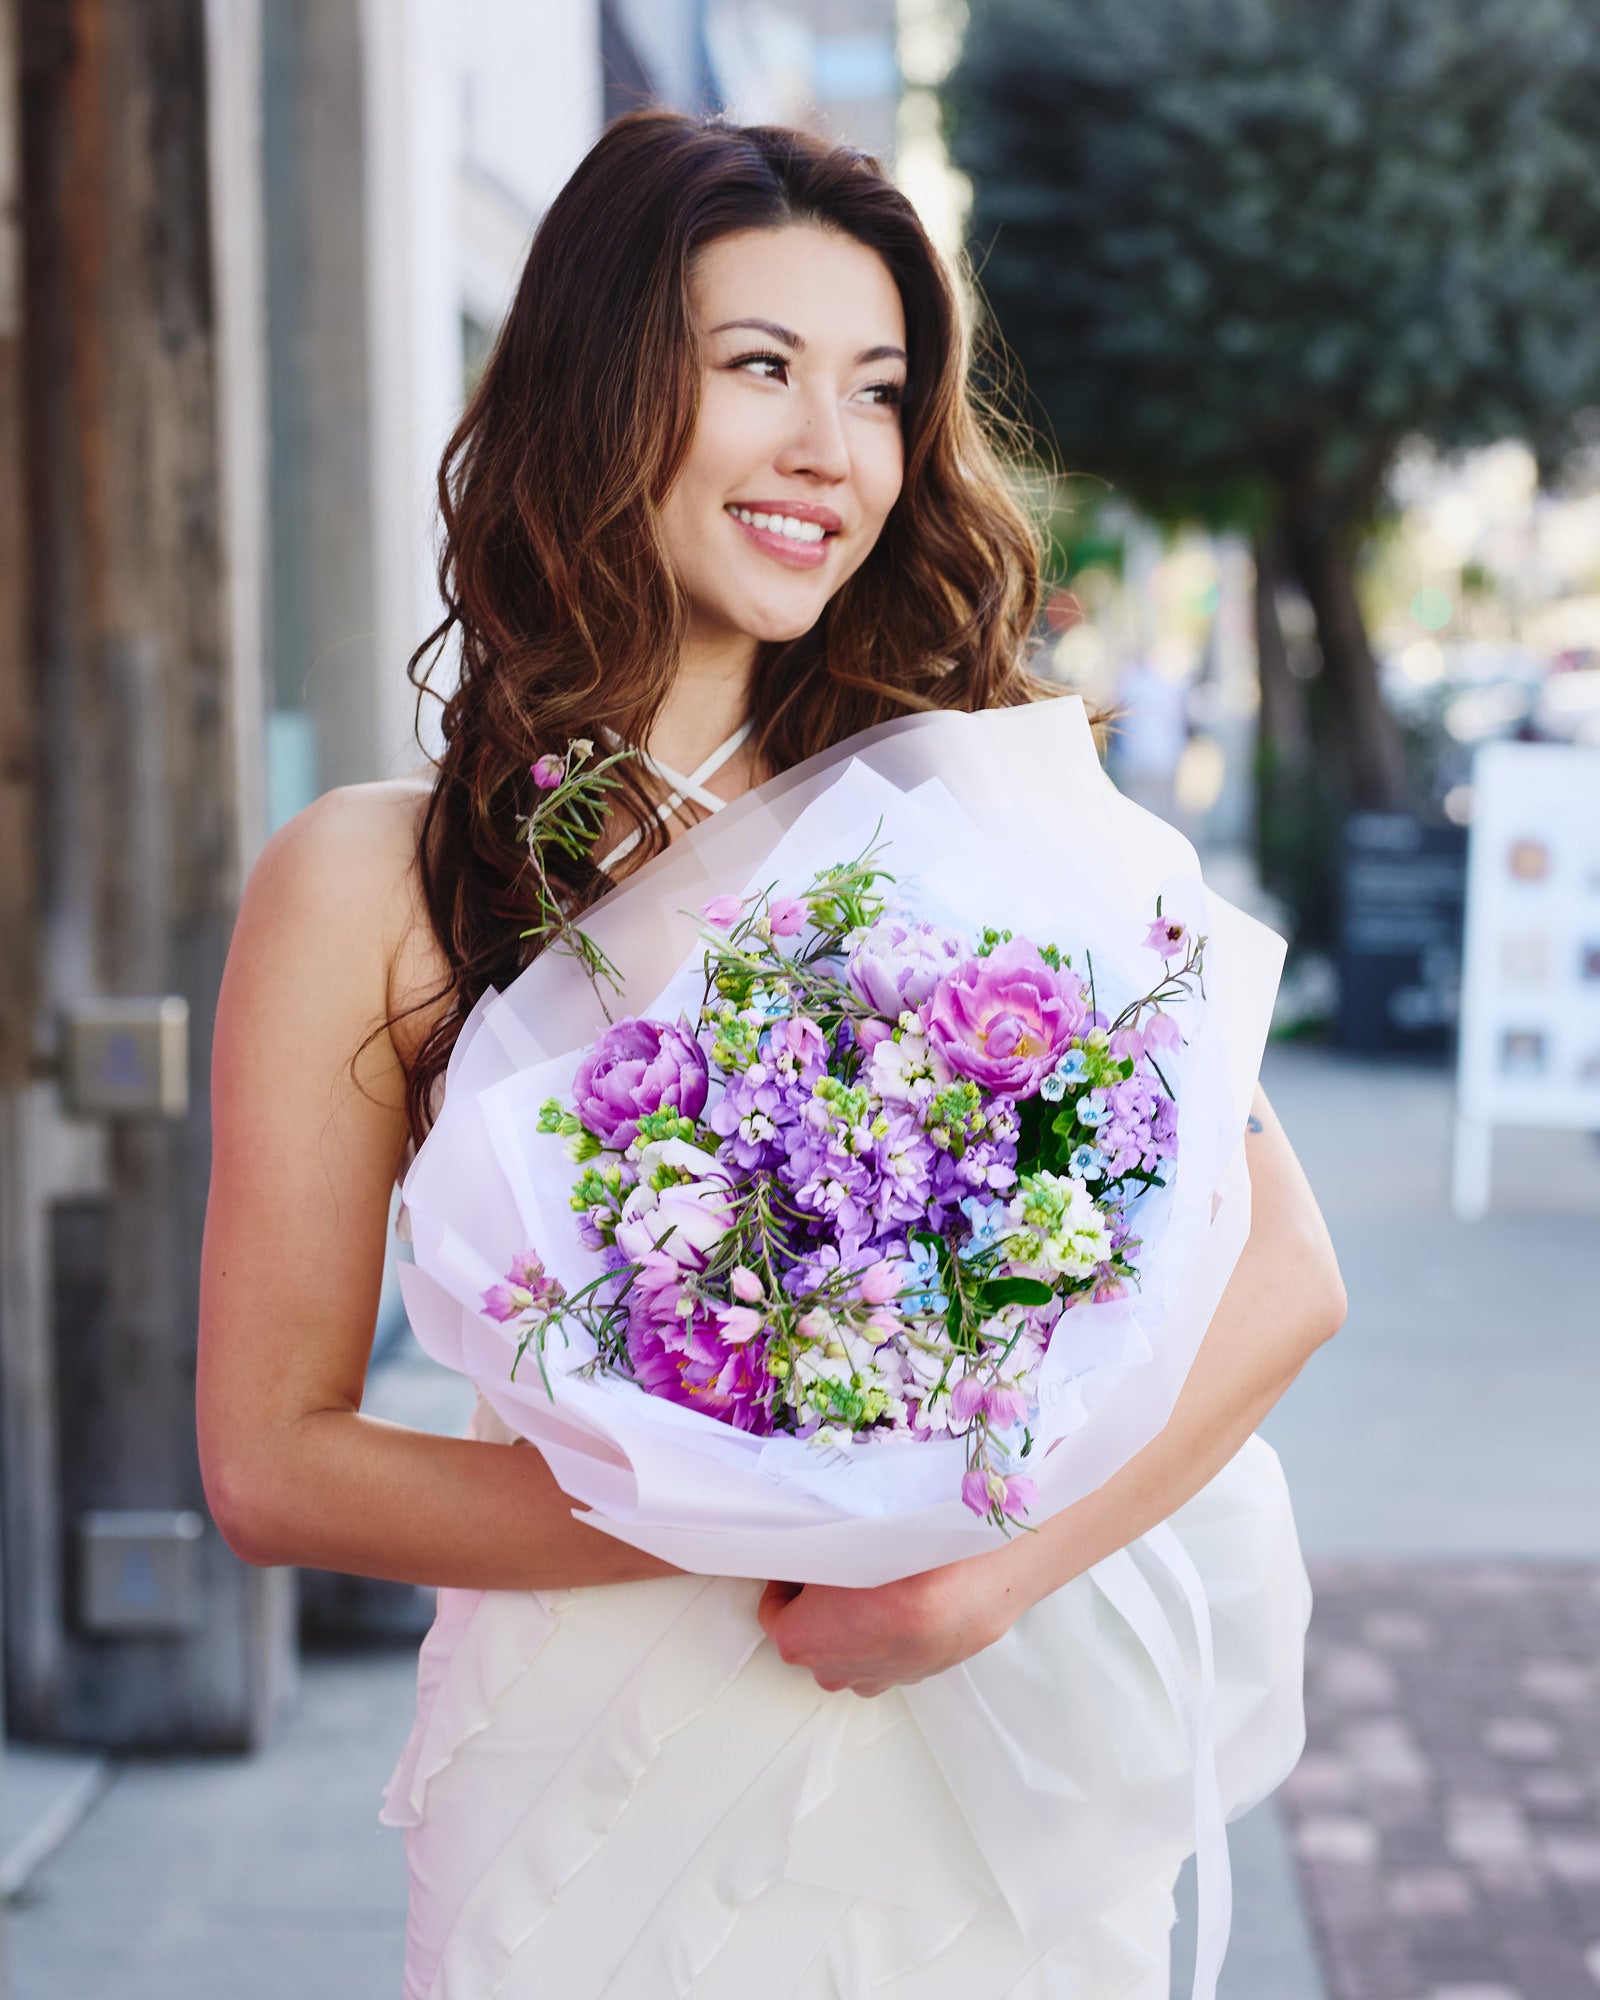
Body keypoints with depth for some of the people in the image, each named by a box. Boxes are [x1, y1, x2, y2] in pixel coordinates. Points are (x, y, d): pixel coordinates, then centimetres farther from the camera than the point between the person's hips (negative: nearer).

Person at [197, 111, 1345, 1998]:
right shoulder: (367, 882, -6)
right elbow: (272, 1457, -7)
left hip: (979, 1765, 2)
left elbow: (1281, 1270, -7)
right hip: (597, 1780, -2)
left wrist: (975, 1578, -21)